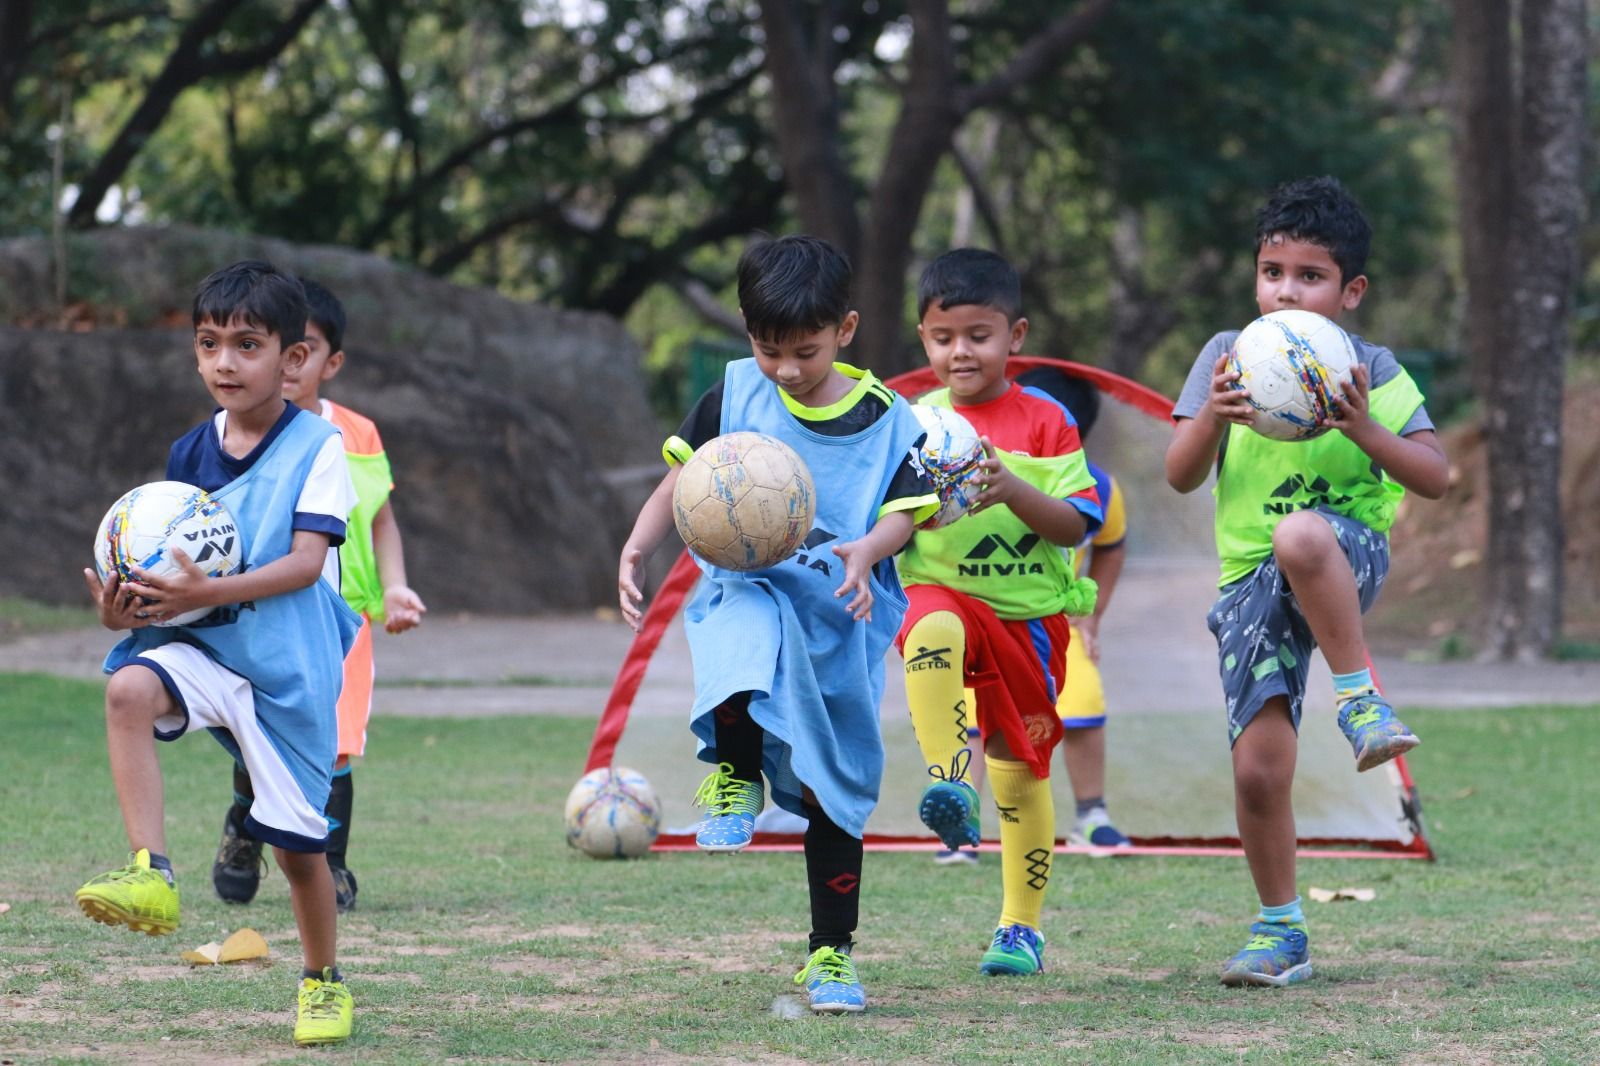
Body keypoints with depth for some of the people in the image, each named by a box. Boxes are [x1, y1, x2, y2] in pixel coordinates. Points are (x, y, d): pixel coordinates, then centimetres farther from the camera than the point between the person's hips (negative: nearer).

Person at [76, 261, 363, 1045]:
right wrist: (129, 606, -13)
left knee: (297, 841, 3)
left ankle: (323, 982, 28)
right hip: (205, 649, 4)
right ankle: (149, 873, -33)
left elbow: (305, 562, -18)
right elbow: (178, 565, 10)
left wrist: (206, 593, -30)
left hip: (290, 665, -3)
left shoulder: (317, 448, -8)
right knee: (128, 689, -31)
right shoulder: (190, 454, 6)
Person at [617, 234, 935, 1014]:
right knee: (752, 629, -40)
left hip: (842, 613, 0)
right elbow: (685, 477, 10)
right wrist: (640, 544, -5)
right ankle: (736, 777, -16)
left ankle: (831, 953, 16)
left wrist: (868, 549, -28)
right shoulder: (734, 395, 1)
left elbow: (903, 511, -6)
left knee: (834, 797, 3)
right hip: (749, 589, 0)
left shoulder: (885, 421, -2)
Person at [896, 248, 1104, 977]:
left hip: (1029, 614, 0)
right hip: (942, 593, 0)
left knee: (1021, 771, 8)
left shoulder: (1045, 423, 0)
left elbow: (1074, 524, -6)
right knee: (932, 631, -39)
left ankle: (1021, 924, 21)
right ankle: (948, 784, -37)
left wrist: (1013, 489, -23)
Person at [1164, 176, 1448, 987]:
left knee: (1299, 534, -42)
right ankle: (1280, 932, 11)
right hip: (1254, 581, 2)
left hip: (1347, 555, -2)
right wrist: (1213, 416, -20)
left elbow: (1434, 477, -4)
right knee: (1258, 769, -8)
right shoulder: (1226, 356, 5)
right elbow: (1180, 476, 0)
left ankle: (1360, 699, -26)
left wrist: (1362, 429, -20)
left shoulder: (1370, 371, 1)